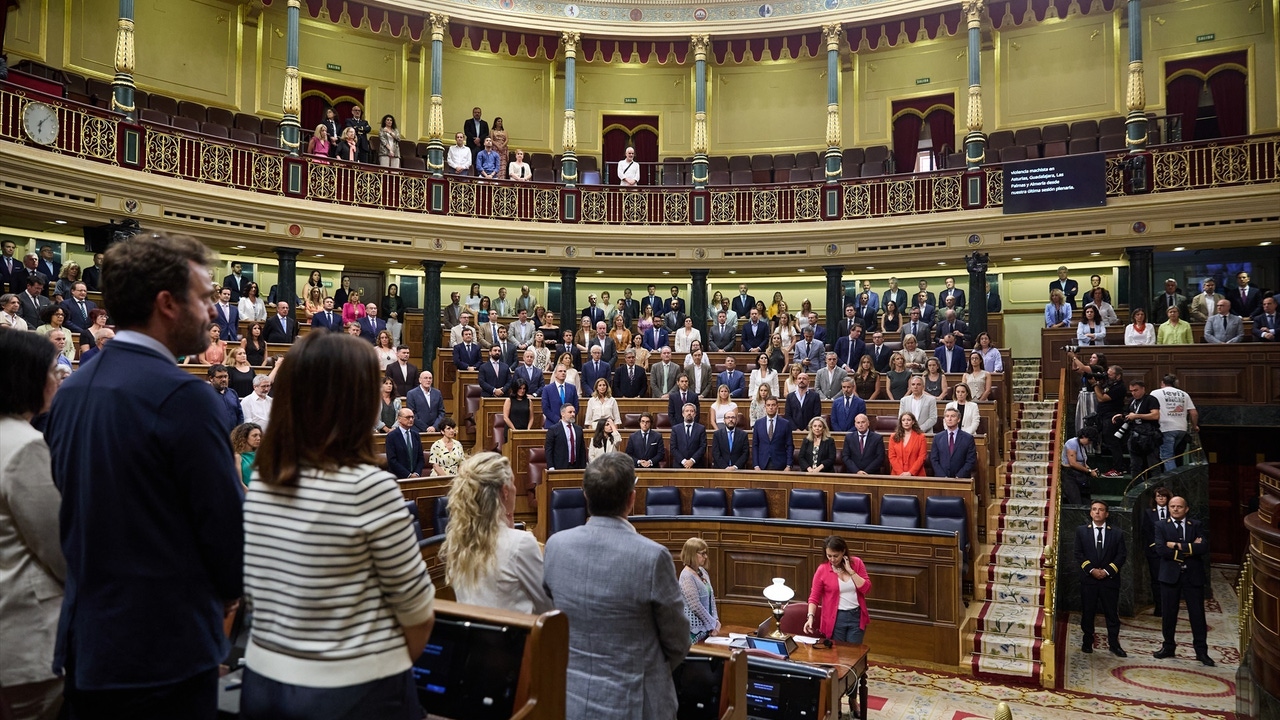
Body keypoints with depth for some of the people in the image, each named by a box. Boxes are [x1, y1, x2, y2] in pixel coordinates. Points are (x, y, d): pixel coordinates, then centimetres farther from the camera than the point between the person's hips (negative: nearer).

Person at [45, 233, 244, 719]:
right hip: (164, 647, -8)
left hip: (83, 641, 8)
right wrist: (226, 592, 3)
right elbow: (223, 518, -16)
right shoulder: (183, 396, -20)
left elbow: (74, 504, 12)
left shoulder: (69, 392, 5)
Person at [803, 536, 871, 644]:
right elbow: (814, 597, -6)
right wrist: (810, 616, -21)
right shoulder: (822, 570, -9)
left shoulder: (856, 563, -3)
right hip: (835, 618, -1)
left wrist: (851, 571, -15)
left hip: (857, 616, 1)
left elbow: (866, 589, -7)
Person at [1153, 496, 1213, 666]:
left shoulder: (1196, 525, 5)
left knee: (1197, 614, 4)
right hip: (1170, 575, 0)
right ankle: (1168, 647, 21)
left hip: (1193, 576, 0)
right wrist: (1191, 548, -13)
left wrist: (1179, 546, -15)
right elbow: (1161, 549, -13)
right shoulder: (1161, 527, 3)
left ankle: (1201, 651, 14)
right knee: (1168, 614, 8)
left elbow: (1204, 547, -11)